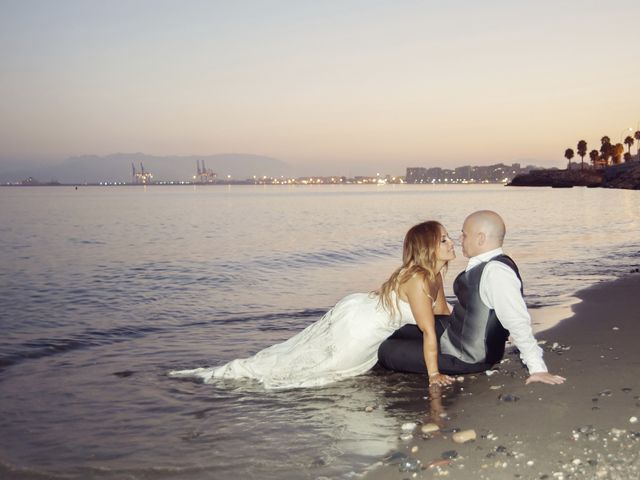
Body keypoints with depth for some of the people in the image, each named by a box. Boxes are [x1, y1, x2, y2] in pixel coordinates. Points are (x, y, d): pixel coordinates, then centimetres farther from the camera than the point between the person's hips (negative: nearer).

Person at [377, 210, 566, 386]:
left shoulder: (496, 271, -31)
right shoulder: (486, 265, -1)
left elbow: (518, 323, -33)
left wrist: (537, 369, -31)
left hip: (465, 358, -9)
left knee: (386, 351, -4)